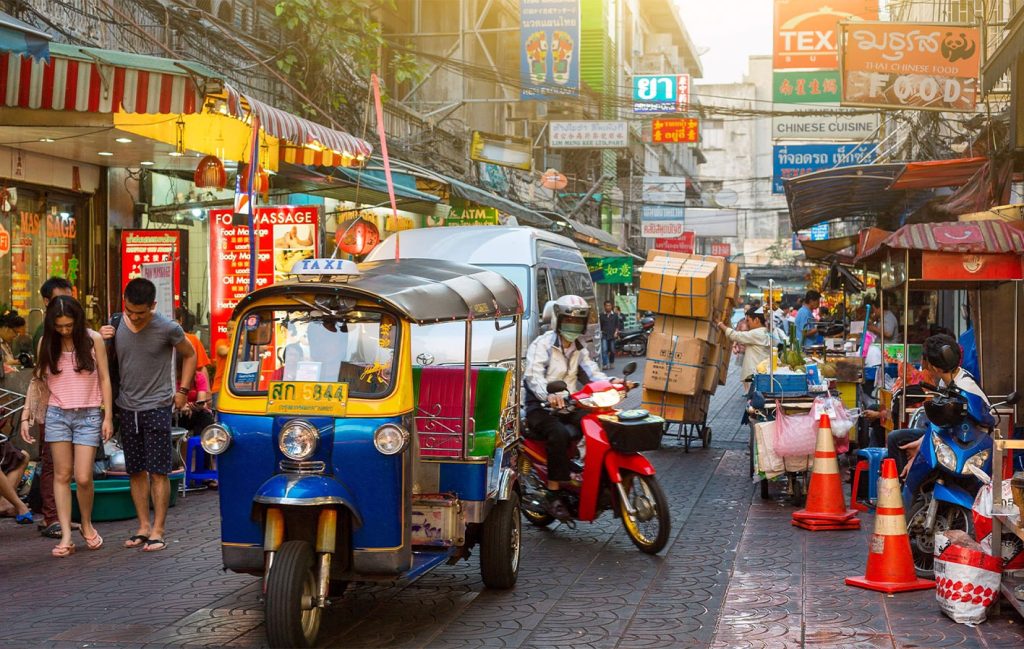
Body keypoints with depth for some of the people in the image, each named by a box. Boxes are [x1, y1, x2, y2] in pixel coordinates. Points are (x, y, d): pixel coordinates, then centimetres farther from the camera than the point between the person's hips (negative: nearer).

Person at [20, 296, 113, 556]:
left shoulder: (93, 339, -3)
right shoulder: (46, 343, 2)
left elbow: (104, 379, 1)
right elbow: (38, 382, 7)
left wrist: (108, 417, -1)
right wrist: (26, 417, 2)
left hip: (88, 416, -2)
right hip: (57, 415, 2)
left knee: (83, 478, -6)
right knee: (62, 475, 2)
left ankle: (87, 525, 19)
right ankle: (66, 536, 4)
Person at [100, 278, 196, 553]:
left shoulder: (168, 329, -11)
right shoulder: (116, 326, 0)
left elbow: (189, 355, 5)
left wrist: (182, 390, 0)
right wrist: (103, 341, -7)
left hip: (157, 407, -4)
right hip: (127, 407, 4)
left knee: (158, 471, -4)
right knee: (136, 471, 9)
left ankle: (158, 529, 1)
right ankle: (144, 526, 17)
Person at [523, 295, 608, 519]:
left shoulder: (579, 348, 17)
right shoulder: (542, 344, -7)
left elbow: (592, 371, 4)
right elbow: (533, 375, -23)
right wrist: (548, 395, -45)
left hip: (567, 404, 7)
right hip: (540, 406, -7)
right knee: (559, 434, -34)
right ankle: (553, 495, -29)